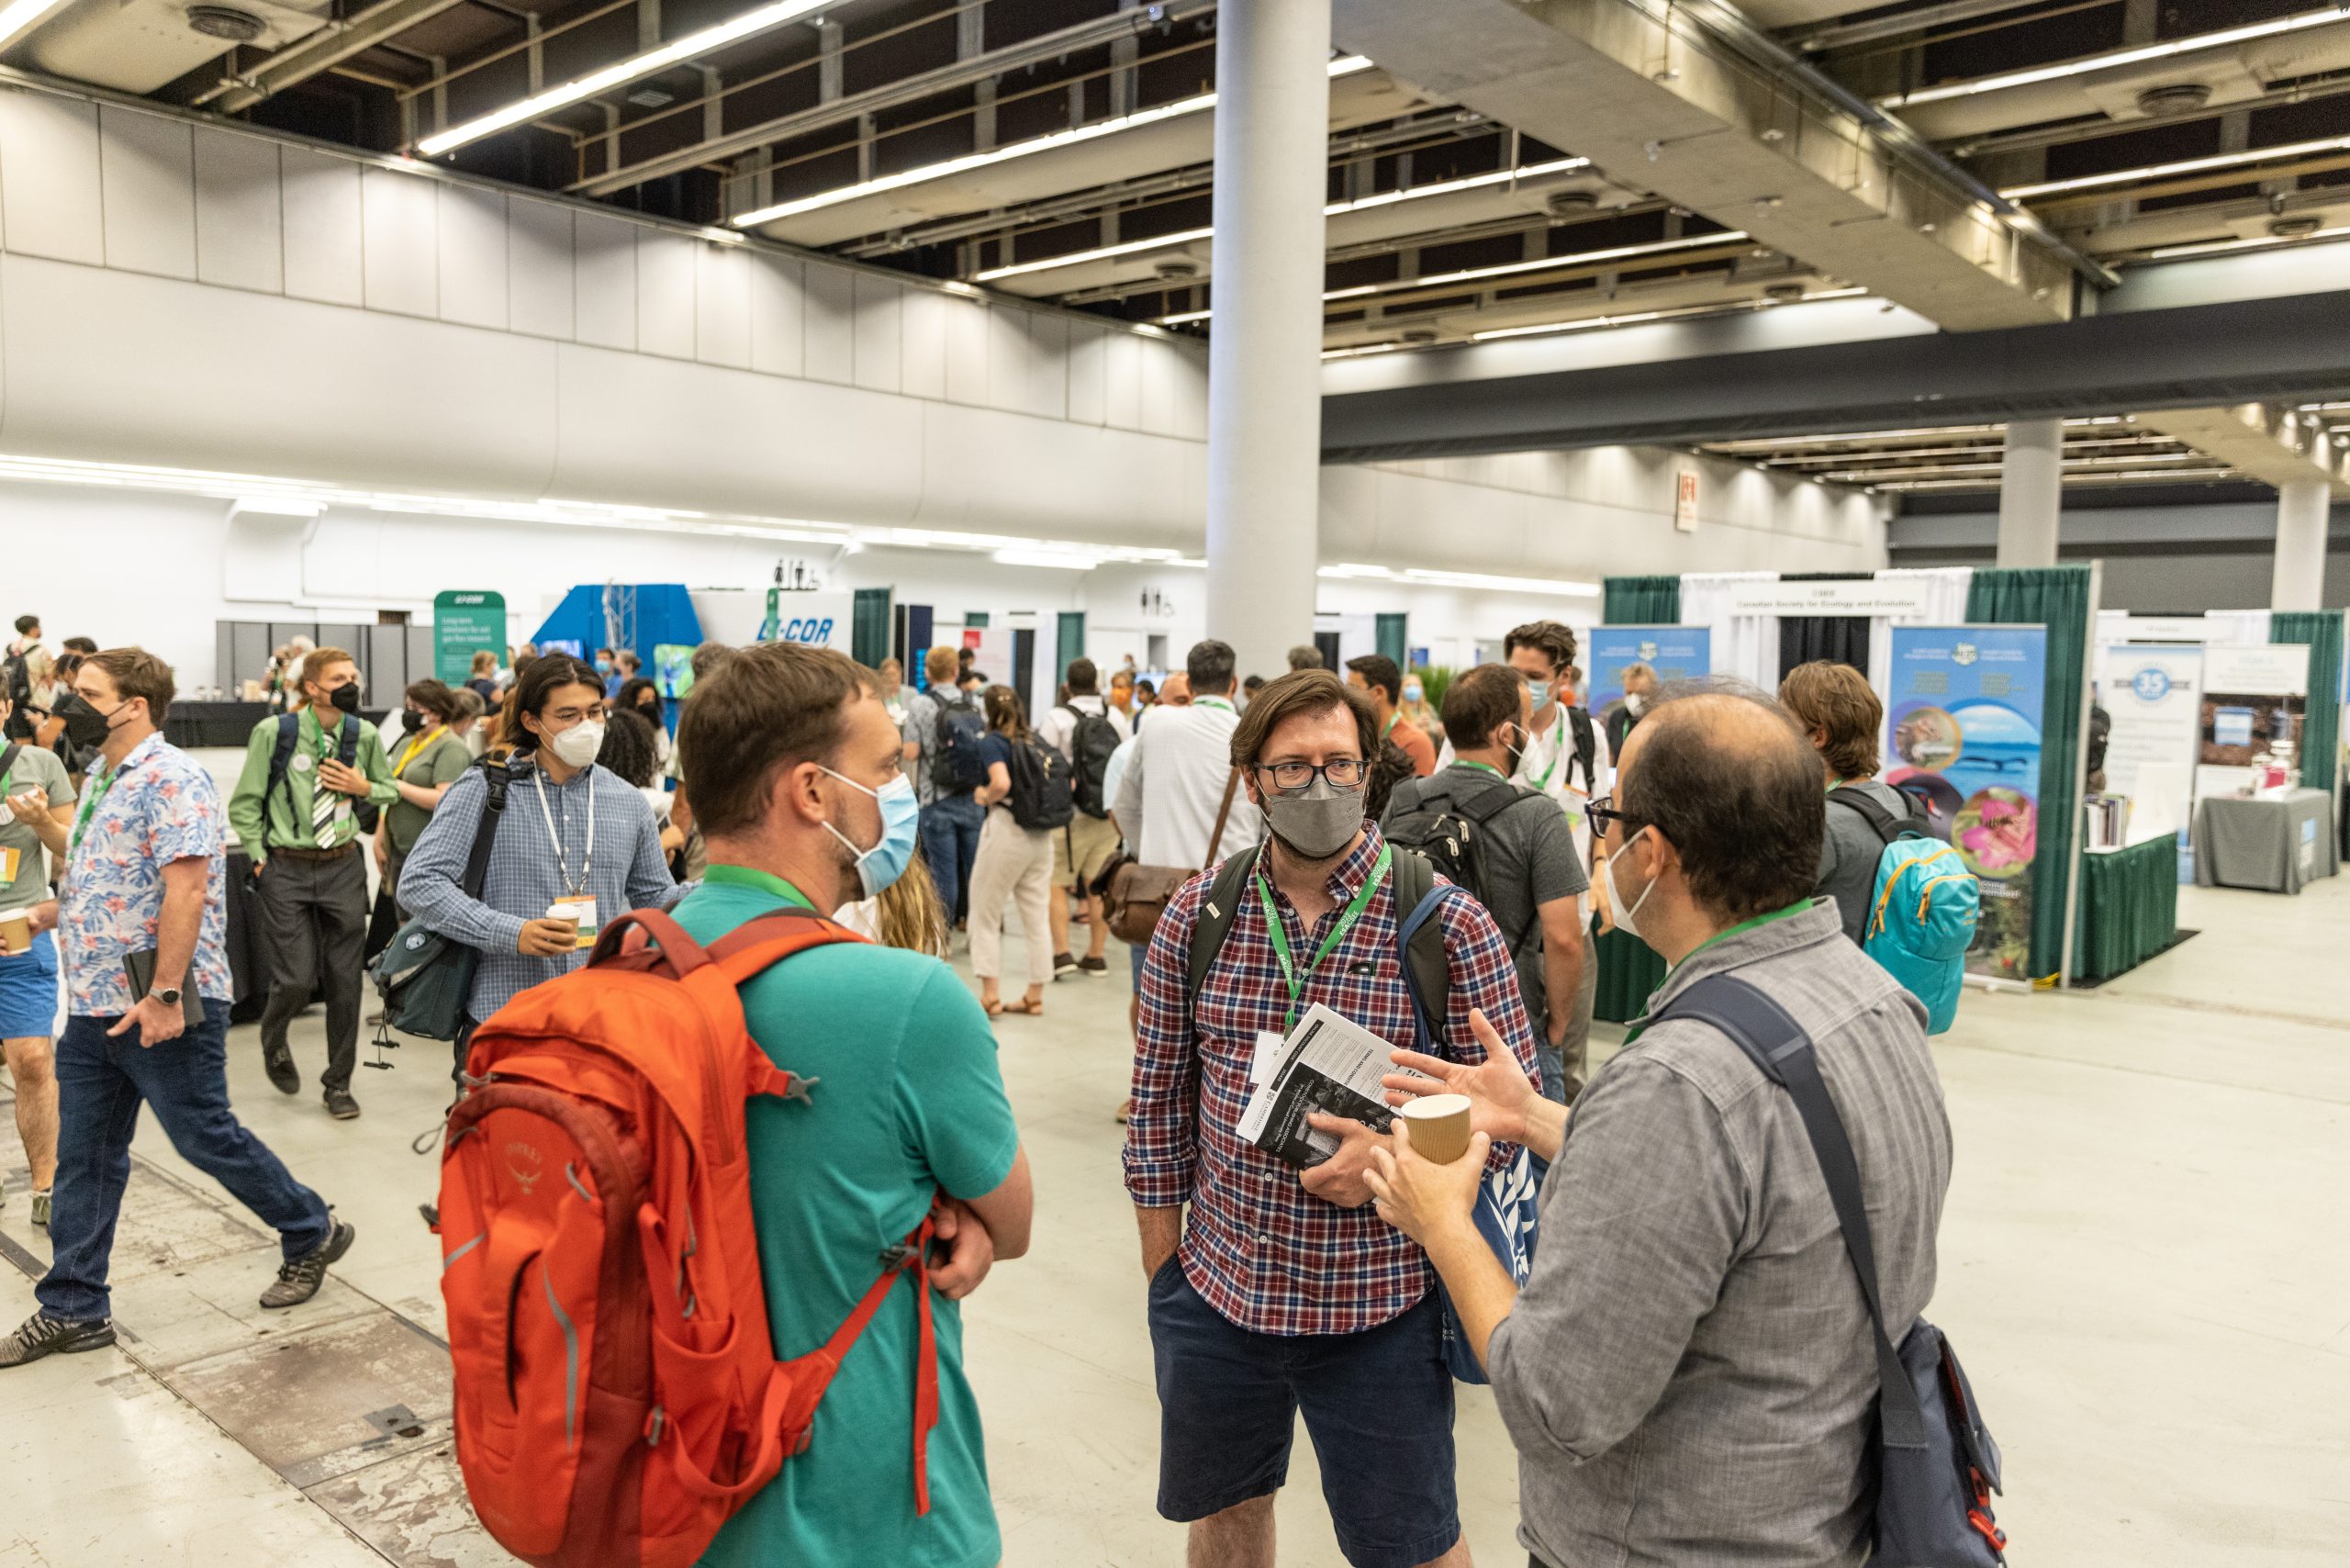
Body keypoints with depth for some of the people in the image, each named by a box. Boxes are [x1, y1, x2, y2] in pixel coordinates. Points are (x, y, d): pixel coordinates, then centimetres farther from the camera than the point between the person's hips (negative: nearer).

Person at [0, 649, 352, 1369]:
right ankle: (72, 1309, 22)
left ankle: (313, 1234, 21)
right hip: (94, 1003, 9)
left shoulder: (171, 780, -16)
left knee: (205, 1137, 2)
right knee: (85, 1156, 12)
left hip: (162, 1008, -9)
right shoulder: (101, 780, 14)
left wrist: (164, 994, -26)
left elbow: (186, 889, -23)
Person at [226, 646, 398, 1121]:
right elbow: (244, 802, 1)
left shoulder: (364, 736, 2)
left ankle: (339, 1084, 19)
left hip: (343, 868, 3)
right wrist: (260, 859, -3)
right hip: (286, 870, -3)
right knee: (297, 980, -5)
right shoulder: (274, 732, -6)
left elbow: (392, 792, 16)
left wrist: (364, 788, -5)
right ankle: (274, 1038, 30)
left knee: (345, 981, 5)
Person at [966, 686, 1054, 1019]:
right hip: (1041, 835, 6)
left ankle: (990, 995, 7)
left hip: (1006, 828, -5)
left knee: (986, 915, 8)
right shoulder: (1037, 742, 10)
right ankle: (1035, 996, 15)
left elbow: (1001, 783, -24)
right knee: (1036, 915, 11)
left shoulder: (992, 742, -7)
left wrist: (986, 797, -5)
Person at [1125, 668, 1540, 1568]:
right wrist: (1160, 1250, 7)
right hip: (1214, 1290, 3)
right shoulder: (1195, 917, -3)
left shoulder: (1450, 927, -11)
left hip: (1378, 1306, -3)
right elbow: (1161, 1091, 5)